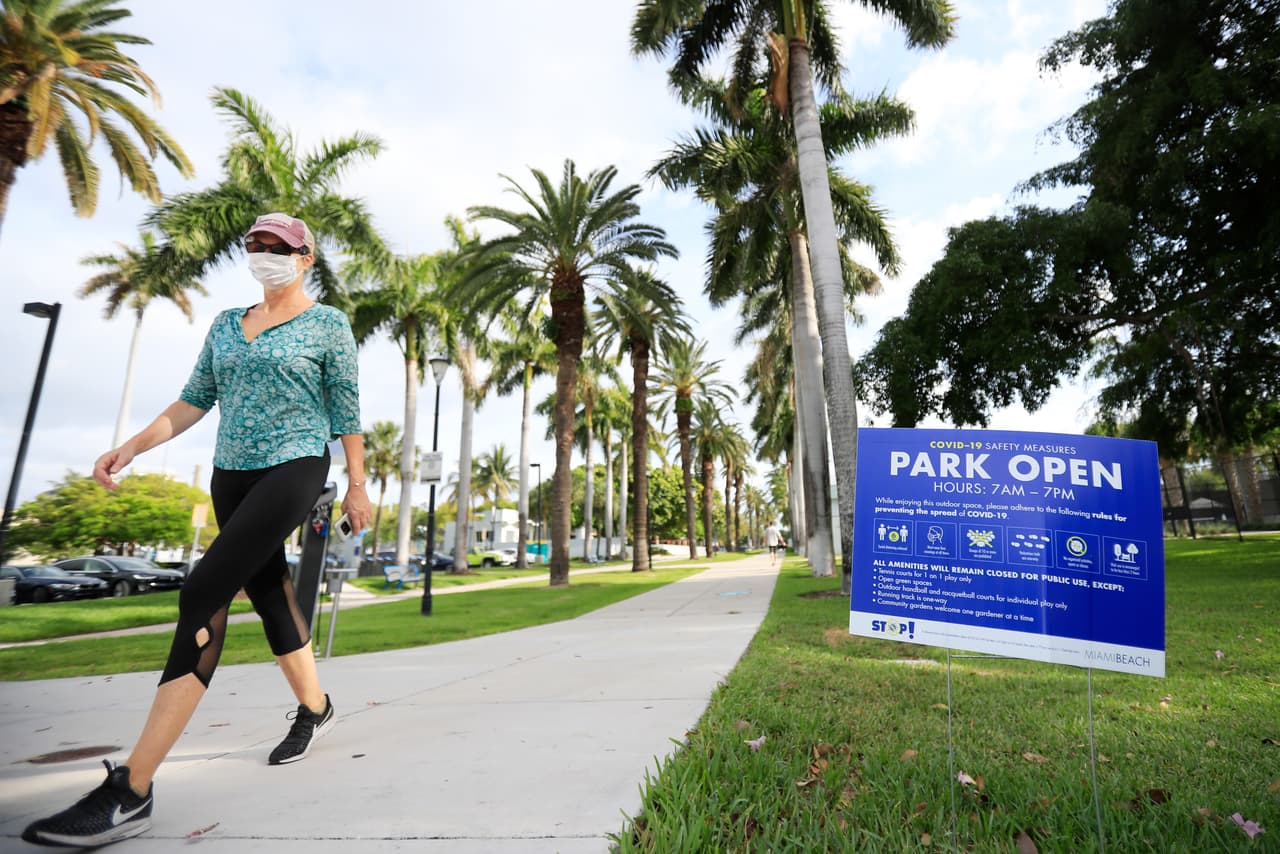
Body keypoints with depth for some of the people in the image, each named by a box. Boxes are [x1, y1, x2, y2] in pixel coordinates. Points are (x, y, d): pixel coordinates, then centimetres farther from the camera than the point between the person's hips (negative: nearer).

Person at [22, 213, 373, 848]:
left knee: (204, 593, -18)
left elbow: (346, 412, -2)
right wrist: (133, 446, 5)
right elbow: (195, 399, 17)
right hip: (231, 474, 7)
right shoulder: (227, 324, 16)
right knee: (268, 593, 12)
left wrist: (358, 485, -3)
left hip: (294, 470, -7)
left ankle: (131, 790, -15)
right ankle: (314, 710, 31)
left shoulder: (327, 325, 0)